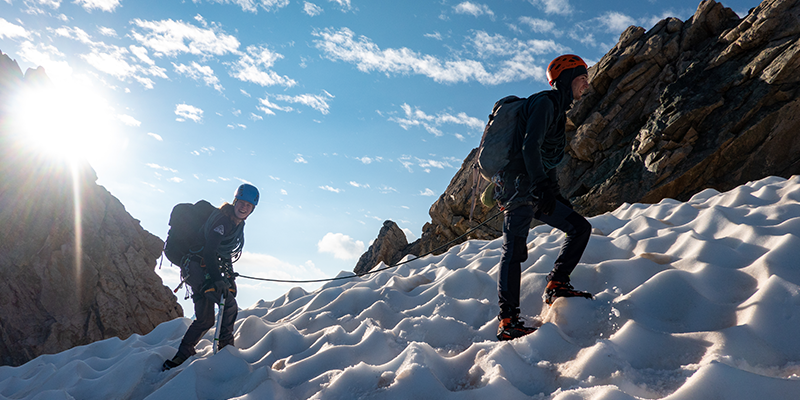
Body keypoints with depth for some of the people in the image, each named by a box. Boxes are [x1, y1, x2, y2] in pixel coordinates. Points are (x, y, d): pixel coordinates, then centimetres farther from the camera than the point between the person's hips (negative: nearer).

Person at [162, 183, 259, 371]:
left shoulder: (238, 224, 12)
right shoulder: (223, 220, -18)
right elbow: (208, 251, -28)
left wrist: (229, 276, 19)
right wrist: (217, 279, -35)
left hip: (209, 271, 10)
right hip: (199, 269, -10)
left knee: (205, 320, 11)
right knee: (229, 305, -14)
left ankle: (180, 358, 18)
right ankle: (225, 345, 1)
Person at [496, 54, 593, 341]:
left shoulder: (559, 110, 25)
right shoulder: (545, 103, -4)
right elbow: (529, 146, -18)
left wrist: (557, 195, 22)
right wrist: (541, 186, -24)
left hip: (537, 190, 10)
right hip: (521, 184, -10)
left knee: (580, 227, 8)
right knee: (514, 249, -15)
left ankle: (556, 286, 4)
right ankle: (507, 322, -18)